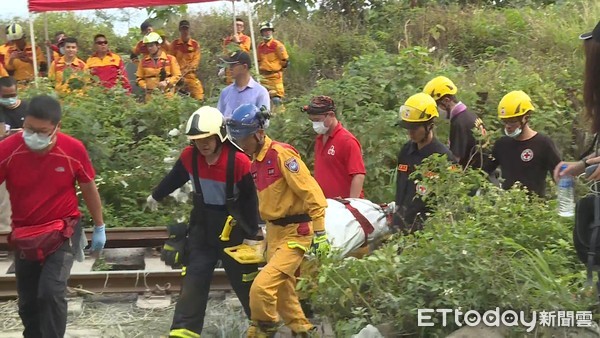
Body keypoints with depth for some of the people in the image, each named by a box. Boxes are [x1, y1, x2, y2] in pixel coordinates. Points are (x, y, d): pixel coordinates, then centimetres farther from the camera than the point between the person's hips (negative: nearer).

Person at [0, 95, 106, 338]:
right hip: (24, 235, 2)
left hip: (62, 231, -2)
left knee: (51, 292, -19)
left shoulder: (73, 150, -17)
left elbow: (88, 189, -1)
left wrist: (99, 227, 8)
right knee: (27, 302, 12)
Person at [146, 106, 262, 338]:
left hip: (233, 227, -3)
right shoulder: (189, 156, -10)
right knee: (194, 278, -1)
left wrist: (252, 234, -9)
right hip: (203, 225, 3)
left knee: (244, 280, 7)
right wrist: (156, 196, 28)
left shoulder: (238, 161, -23)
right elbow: (174, 178, 12)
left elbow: (250, 199, -13)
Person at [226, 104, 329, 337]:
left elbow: (311, 192, -20)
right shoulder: (256, 160, 10)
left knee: (261, 287, -18)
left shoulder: (281, 154, -17)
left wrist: (320, 232, -21)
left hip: (295, 233, -9)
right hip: (274, 232, 9)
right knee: (283, 293, 16)